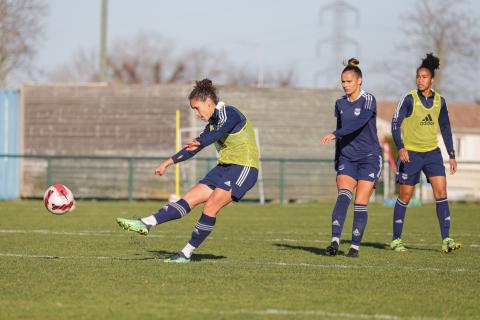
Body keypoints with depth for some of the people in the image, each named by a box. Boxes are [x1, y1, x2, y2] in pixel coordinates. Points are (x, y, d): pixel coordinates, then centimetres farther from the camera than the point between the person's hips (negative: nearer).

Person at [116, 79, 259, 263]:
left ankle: (187, 253, -10)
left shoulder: (229, 113, -13)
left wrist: (199, 143, -54)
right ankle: (146, 224, -8)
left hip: (243, 168, -9)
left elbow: (219, 132, -35)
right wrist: (168, 163, 27)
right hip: (225, 167, 9)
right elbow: (194, 148, 24)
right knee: (189, 199, -1)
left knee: (210, 206, -17)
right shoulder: (213, 122, 14)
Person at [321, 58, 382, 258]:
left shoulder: (368, 101, -9)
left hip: (369, 158, -4)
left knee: (360, 202, -7)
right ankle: (335, 241, -29)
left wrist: (335, 134, -38)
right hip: (347, 158, 4)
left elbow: (358, 123, -26)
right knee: (343, 196, -17)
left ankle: (355, 246, 2)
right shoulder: (340, 104, 10)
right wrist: (337, 160, 21)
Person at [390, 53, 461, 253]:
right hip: (411, 153, -3)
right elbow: (395, 123, -9)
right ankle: (396, 240, 13)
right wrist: (400, 148, -22)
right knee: (405, 196, 1)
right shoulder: (409, 99, -7)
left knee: (441, 191, -10)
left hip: (432, 152, 3)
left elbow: (445, 129, 14)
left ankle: (446, 240, -12)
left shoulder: (439, 101, 6)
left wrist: (452, 155, 12)